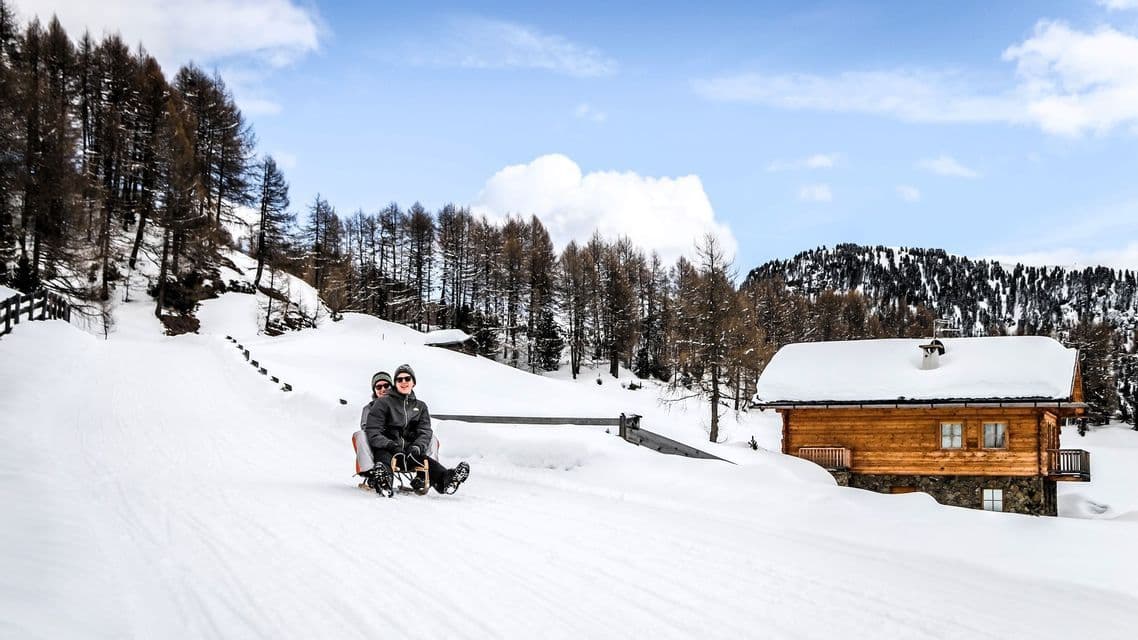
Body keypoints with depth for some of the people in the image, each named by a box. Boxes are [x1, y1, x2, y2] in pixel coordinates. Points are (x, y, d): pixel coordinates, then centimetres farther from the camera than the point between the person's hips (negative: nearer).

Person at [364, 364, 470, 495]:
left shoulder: (420, 406, 22)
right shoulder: (383, 403, 10)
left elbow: (425, 431, 10)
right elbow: (373, 431, 0)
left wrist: (417, 447, -14)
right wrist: (392, 446, -18)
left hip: (409, 451, 3)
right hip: (385, 449, -3)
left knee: (425, 460, -31)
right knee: (385, 459, -39)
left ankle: (445, 479, -61)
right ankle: (381, 477, -75)